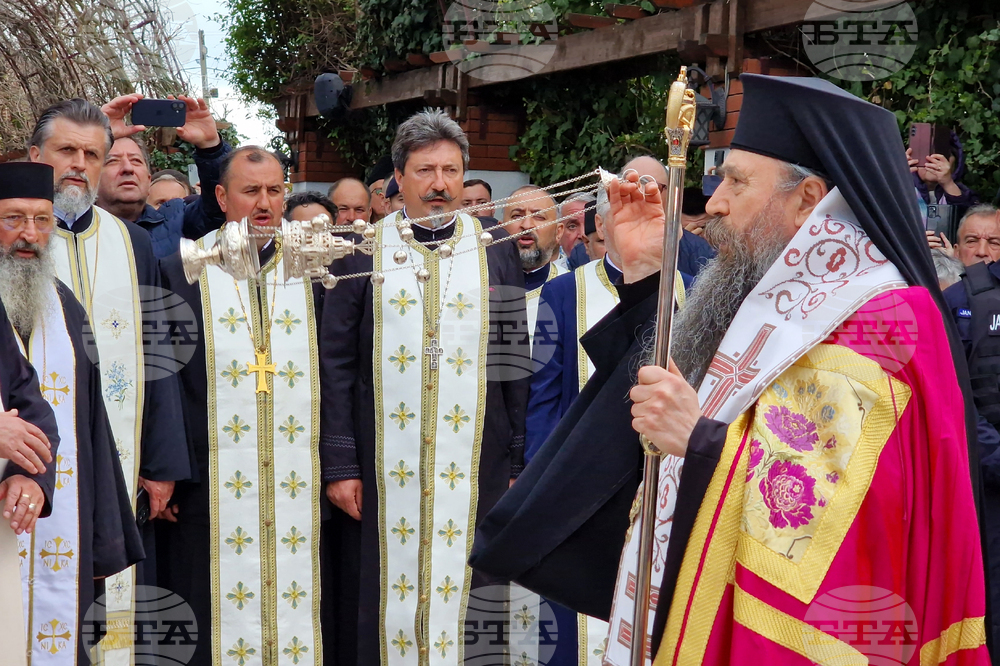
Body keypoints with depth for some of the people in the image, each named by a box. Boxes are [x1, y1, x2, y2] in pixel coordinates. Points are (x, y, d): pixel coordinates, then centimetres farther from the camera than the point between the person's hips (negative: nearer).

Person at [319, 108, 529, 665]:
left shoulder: (498, 253, 6)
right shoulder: (362, 253, 4)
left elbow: (516, 362, 5)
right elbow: (337, 363, 2)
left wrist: (519, 465, 1)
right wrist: (340, 465, -3)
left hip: (476, 467, 0)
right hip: (385, 468, 0)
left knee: (466, 594, 4)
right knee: (387, 599, 5)